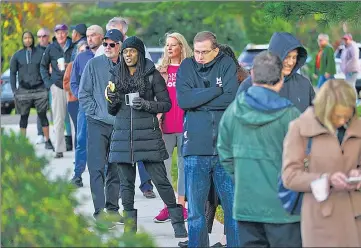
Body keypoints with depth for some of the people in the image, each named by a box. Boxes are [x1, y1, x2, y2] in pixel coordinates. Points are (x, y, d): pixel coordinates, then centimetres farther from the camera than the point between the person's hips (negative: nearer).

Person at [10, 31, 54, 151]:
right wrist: (14, 90, 1)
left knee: (42, 115, 0)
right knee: (24, 116, 6)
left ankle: (47, 140, 4)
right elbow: (13, 73, 8)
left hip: (39, 89, -1)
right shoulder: (17, 55, 5)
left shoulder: (40, 53, 2)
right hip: (24, 90, 1)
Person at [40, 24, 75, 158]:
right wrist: (48, 82, 6)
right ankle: (59, 149, 5)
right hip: (57, 85, 1)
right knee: (58, 119, 1)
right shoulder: (51, 49, 6)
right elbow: (43, 66, 15)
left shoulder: (73, 47, 1)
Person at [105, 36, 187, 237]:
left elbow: (166, 104, 1)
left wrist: (146, 104, -15)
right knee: (126, 182, 5)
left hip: (147, 134, -4)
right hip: (123, 135, 4)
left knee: (160, 179, -5)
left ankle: (178, 222, 2)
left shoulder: (152, 75, 0)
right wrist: (113, 101, -4)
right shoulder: (117, 75, 12)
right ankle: (129, 226, 11)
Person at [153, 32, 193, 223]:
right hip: (165, 125, 2)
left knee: (184, 164, 3)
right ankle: (167, 206, 3)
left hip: (185, 123, -2)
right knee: (163, 165, -1)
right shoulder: (161, 71, 11)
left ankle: (181, 205, 9)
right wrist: (157, 119, 0)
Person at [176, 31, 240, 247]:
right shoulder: (187, 67, 6)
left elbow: (230, 99, -11)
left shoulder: (227, 65, 3)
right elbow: (183, 100, -9)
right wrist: (216, 90, -9)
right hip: (195, 148, 1)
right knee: (195, 209, 5)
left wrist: (198, 99, -7)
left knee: (234, 205, 1)